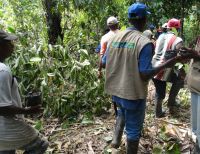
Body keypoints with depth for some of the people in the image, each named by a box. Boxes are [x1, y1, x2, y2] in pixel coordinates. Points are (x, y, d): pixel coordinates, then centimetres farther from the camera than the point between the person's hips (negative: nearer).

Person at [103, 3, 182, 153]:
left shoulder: (115, 37, -2)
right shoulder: (145, 42, -18)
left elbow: (104, 63, 4)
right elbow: (145, 75, -20)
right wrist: (166, 64, -8)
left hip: (115, 89, 6)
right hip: (133, 93, -5)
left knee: (122, 112, 35)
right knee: (133, 128, 13)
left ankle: (116, 139, 27)